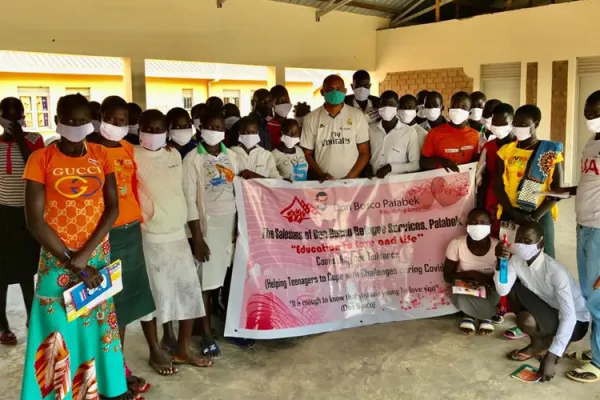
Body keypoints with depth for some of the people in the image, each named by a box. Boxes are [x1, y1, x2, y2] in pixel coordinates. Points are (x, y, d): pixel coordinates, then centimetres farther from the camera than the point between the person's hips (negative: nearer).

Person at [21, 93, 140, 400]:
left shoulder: (100, 155, 2)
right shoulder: (41, 159, -8)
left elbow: (112, 207, -2)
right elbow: (34, 221, -11)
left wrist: (86, 253, -13)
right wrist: (72, 261, -13)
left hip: (99, 254, 3)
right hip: (57, 259, -3)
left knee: (100, 321, 13)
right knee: (59, 330, 4)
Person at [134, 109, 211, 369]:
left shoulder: (175, 155, 10)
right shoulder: (132, 158, -9)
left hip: (178, 234, 6)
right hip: (149, 237, -5)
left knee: (191, 293, 7)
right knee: (153, 296, 4)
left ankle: (182, 349, 23)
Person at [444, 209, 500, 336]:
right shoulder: (456, 244, -18)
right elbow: (448, 276, -13)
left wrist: (488, 280, -31)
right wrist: (472, 274, -28)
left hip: (490, 292, 1)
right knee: (461, 299, -35)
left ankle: (485, 316, 7)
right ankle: (470, 314, 5)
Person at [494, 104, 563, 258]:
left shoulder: (551, 152, 0)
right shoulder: (506, 150, 4)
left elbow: (557, 190, -3)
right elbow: (498, 186, 1)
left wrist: (535, 217, -13)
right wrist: (514, 214, -11)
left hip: (540, 215, -1)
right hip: (510, 214, 1)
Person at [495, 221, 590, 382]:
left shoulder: (556, 271, -32)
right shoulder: (516, 259, -12)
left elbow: (568, 317, -34)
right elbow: (502, 290, -19)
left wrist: (551, 357, -38)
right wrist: (501, 262, -32)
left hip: (575, 322, -7)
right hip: (548, 309, 7)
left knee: (526, 320, -32)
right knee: (511, 289, -11)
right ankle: (537, 344, 3)